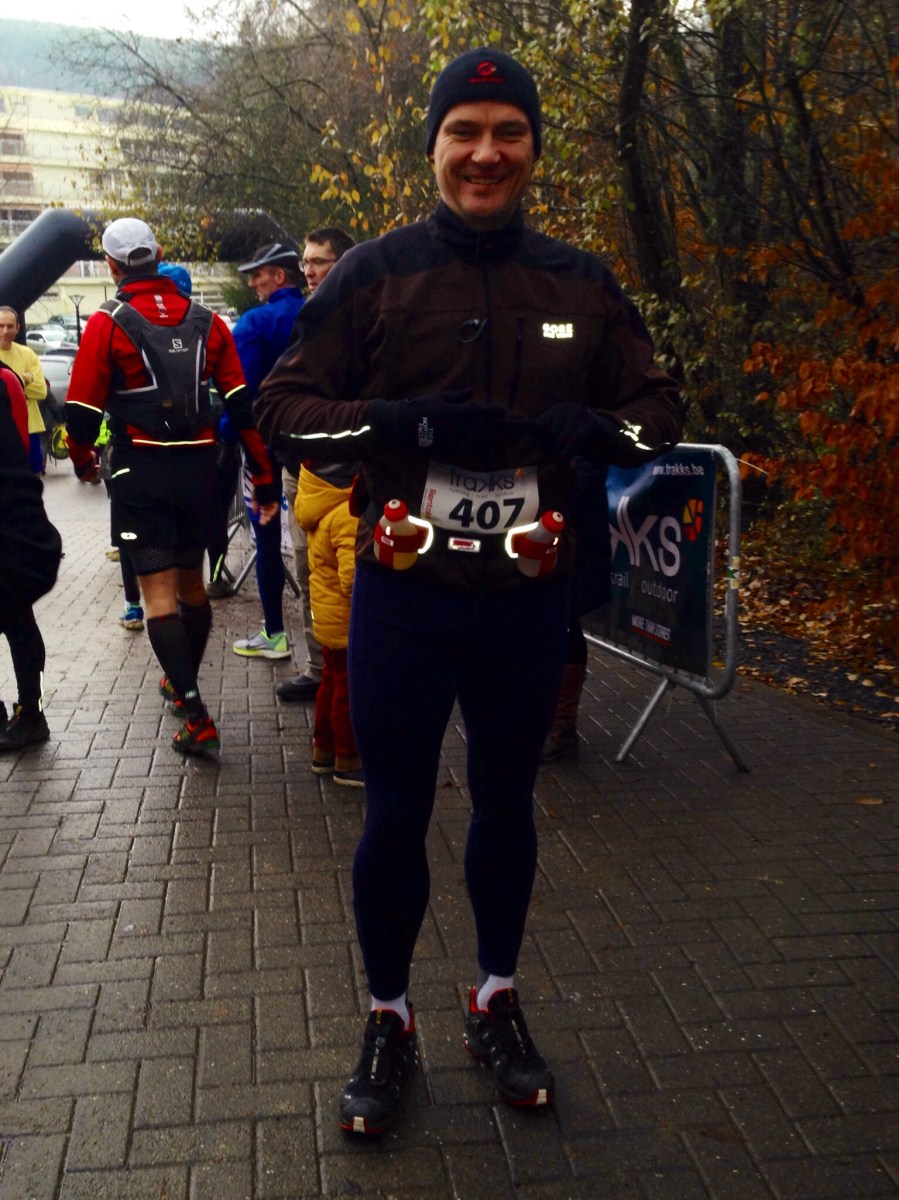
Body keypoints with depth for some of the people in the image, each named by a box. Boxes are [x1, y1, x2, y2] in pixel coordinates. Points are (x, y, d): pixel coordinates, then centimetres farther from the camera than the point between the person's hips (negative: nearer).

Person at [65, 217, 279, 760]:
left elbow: (84, 409, -6)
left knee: (159, 590, -2)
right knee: (192, 579, 19)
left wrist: (83, 461, 15)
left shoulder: (108, 322, -7)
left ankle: (197, 718, -10)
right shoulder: (206, 321, 4)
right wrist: (264, 479, 6)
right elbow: (242, 404, 2)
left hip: (140, 471, -4)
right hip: (199, 469, 4)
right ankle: (183, 684, 38)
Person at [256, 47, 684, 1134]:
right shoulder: (374, 273, -2)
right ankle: (388, 1021, 29)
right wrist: (406, 423, -21)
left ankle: (496, 1005, 37)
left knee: (506, 804, 16)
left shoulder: (581, 285, 4)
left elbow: (659, 413, 9)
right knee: (395, 813, 7)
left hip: (526, 595, 2)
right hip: (401, 593, -2)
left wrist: (581, 424, -14)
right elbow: (282, 408, -4)